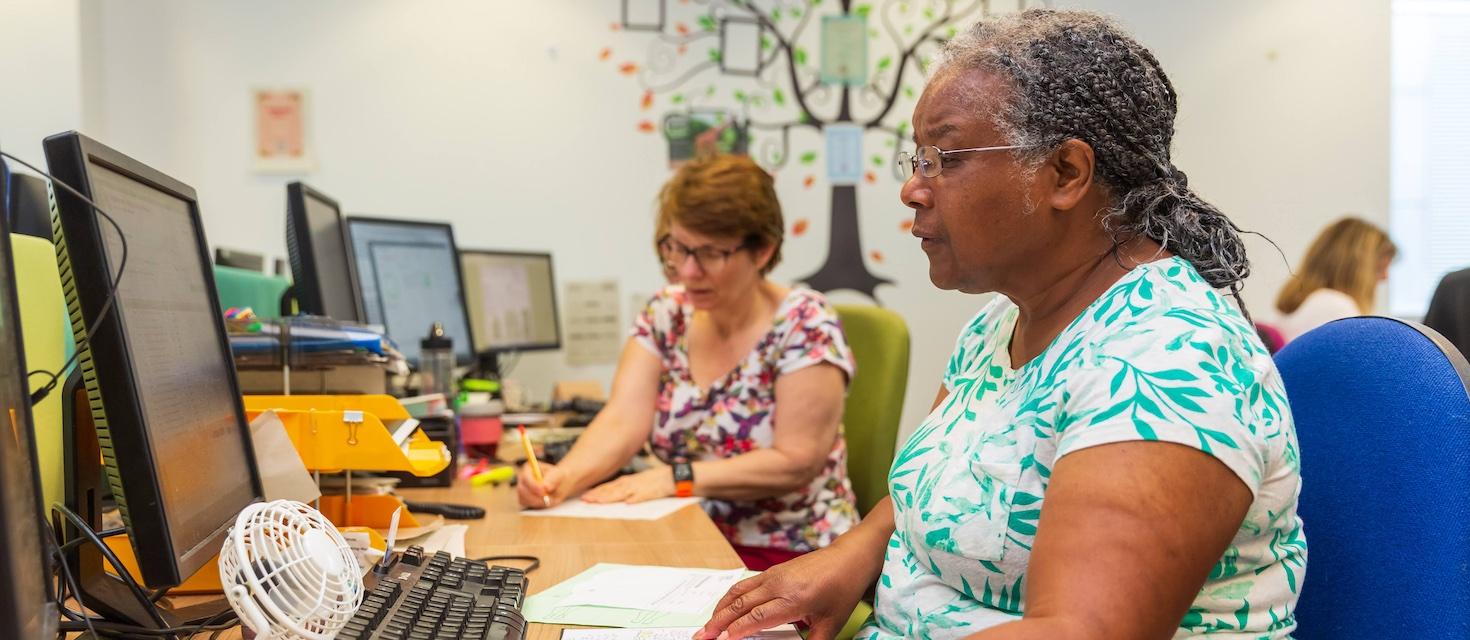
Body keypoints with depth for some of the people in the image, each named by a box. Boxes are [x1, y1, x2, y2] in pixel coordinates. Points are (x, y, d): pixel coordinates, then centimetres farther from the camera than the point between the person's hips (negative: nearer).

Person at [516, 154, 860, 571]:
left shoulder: (805, 324, -10)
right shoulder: (665, 315, 5)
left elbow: (795, 462, -16)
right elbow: (622, 421, -6)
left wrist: (674, 477, -22)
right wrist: (566, 476, -26)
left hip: (791, 555, -5)